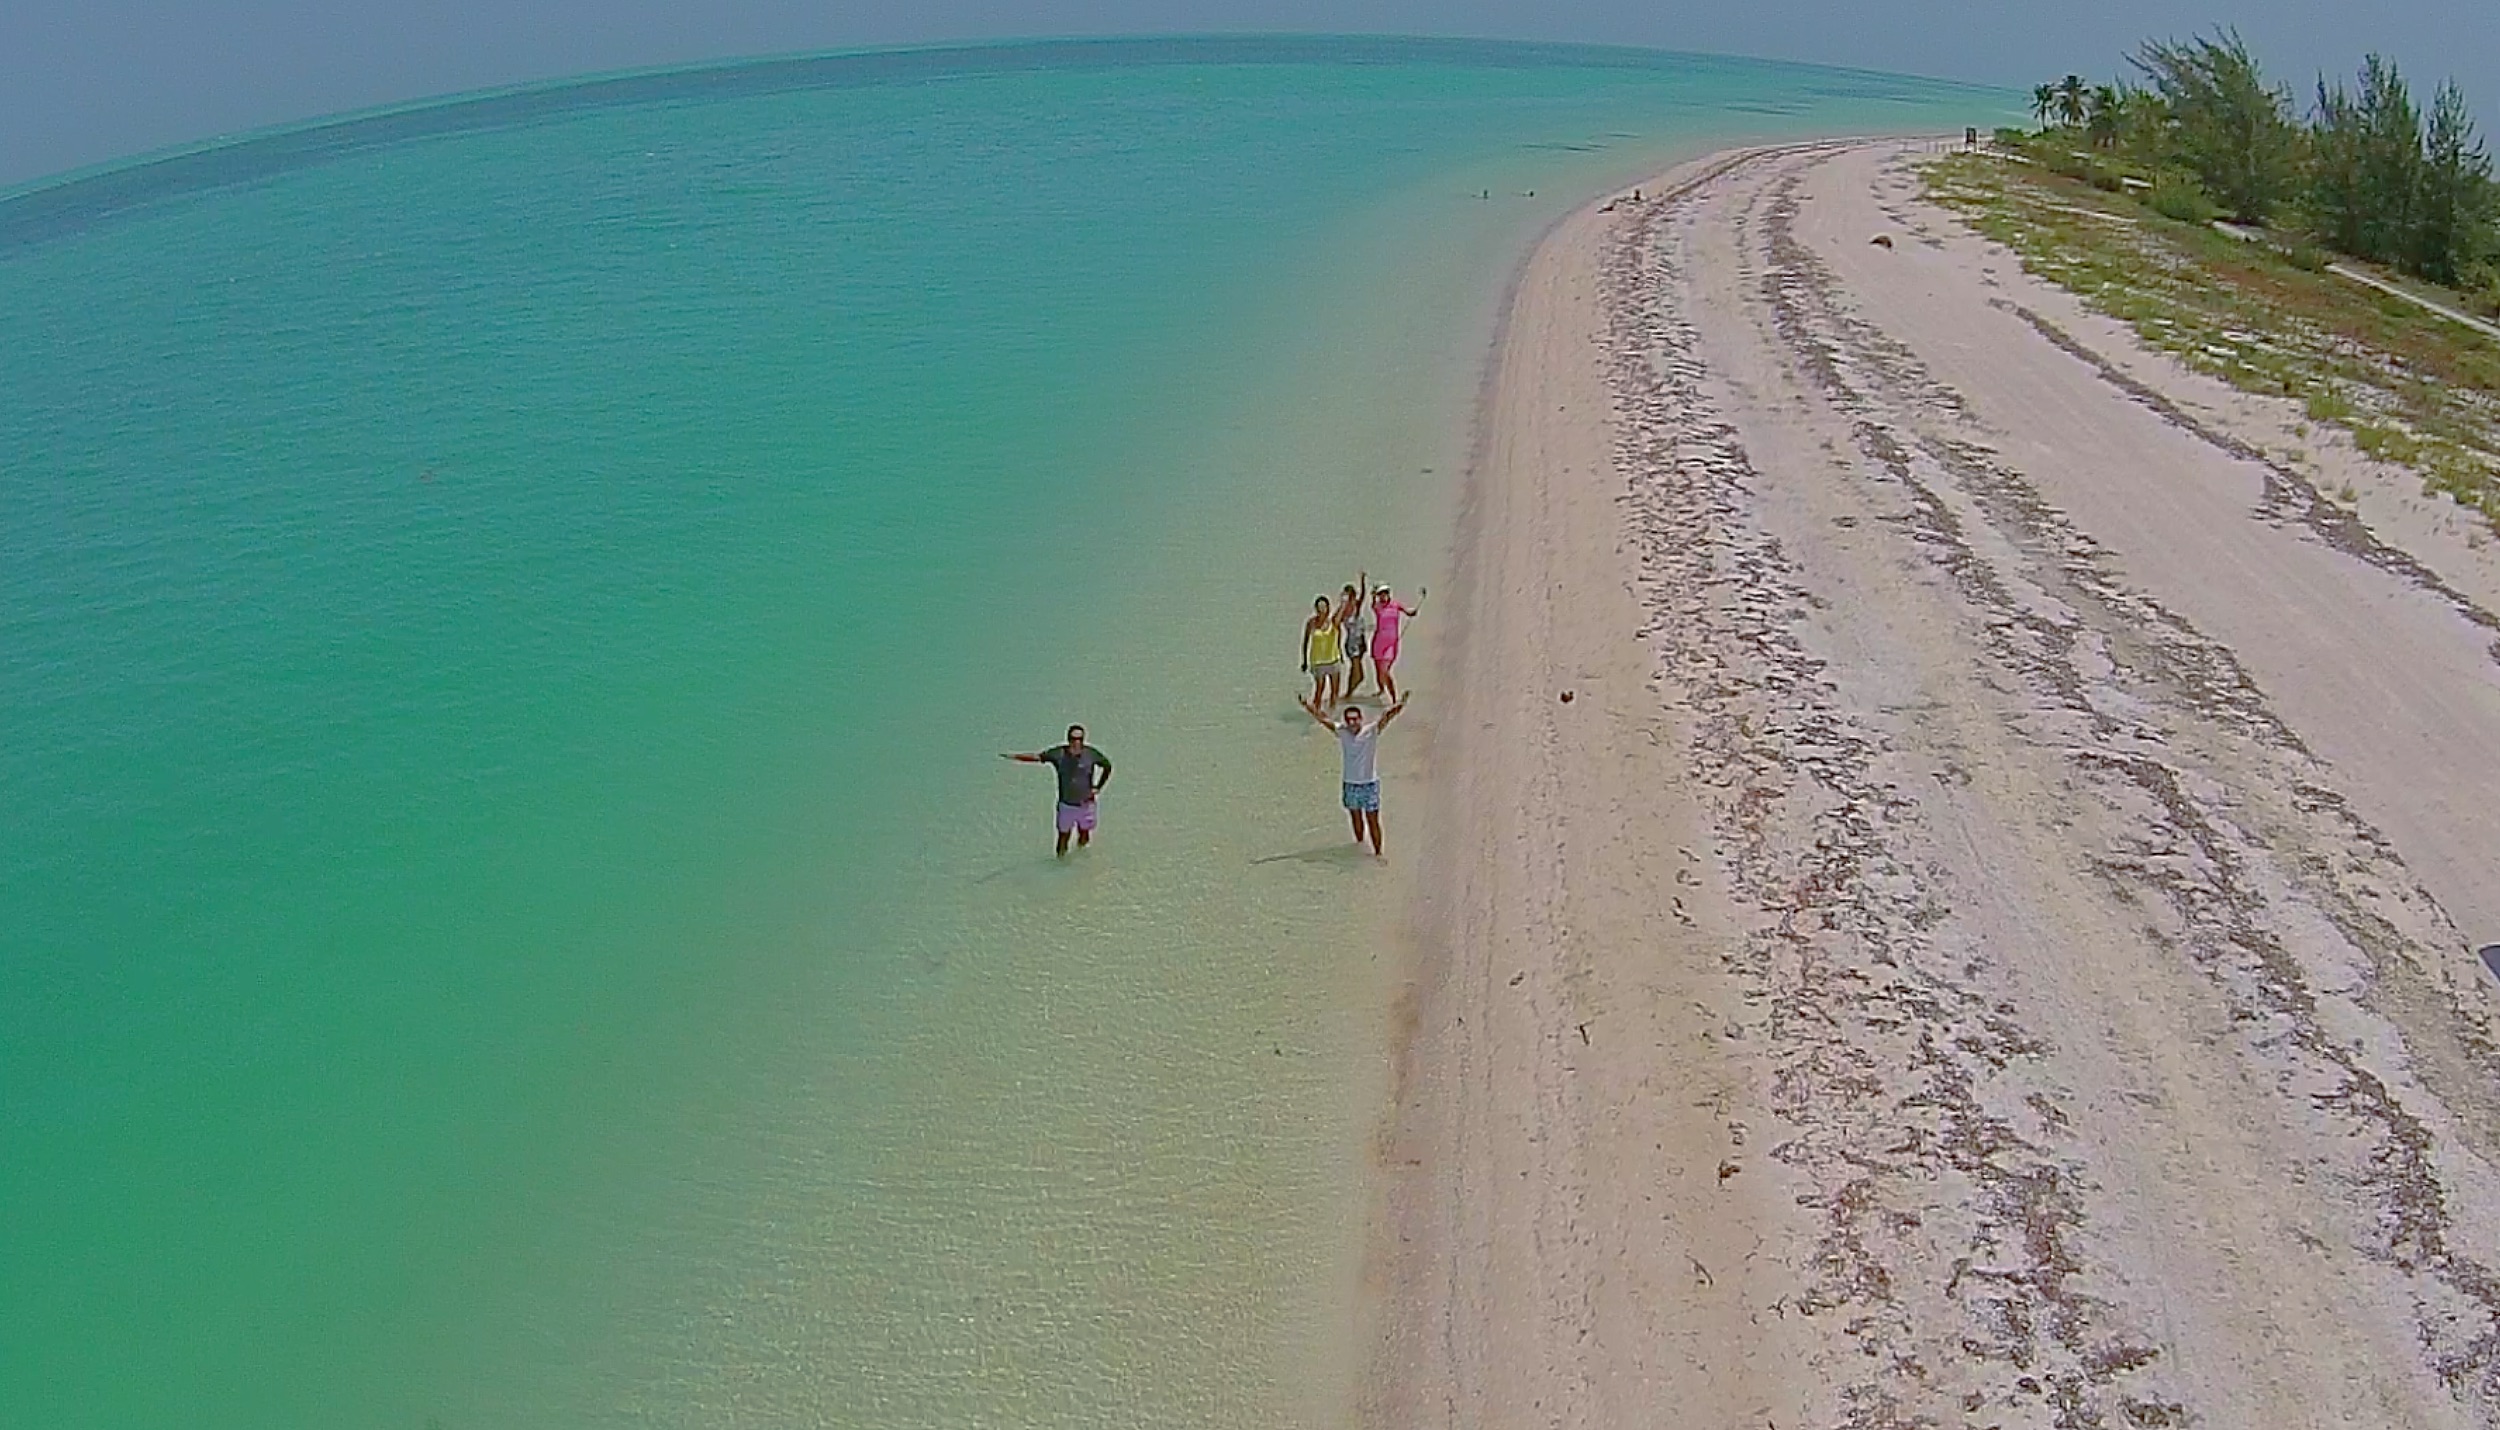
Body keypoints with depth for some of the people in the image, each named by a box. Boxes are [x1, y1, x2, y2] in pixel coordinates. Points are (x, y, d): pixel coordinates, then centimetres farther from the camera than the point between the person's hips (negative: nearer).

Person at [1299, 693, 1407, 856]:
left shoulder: (1372, 732, -13)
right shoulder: (1342, 732, -5)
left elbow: (1385, 718, -27)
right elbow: (1322, 718, -9)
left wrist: (1398, 707, -46)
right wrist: (1308, 706, -24)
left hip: (1369, 784, -3)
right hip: (1350, 784, 3)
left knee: (1372, 821, 2)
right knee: (1356, 817, 18)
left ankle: (1377, 852, 11)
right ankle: (1359, 844, 37)